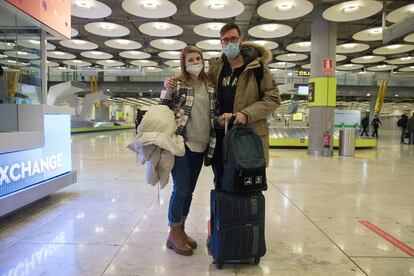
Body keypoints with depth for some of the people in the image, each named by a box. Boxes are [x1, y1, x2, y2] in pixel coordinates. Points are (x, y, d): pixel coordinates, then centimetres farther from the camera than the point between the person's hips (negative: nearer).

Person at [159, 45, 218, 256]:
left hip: (200, 146, 5)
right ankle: (173, 235, 16)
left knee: (189, 191, 13)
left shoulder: (209, 87, 12)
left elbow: (213, 115, 15)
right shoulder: (176, 83, -2)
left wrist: (212, 146, 7)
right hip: (180, 144, -5)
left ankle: (181, 230, 29)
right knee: (181, 190, -2)